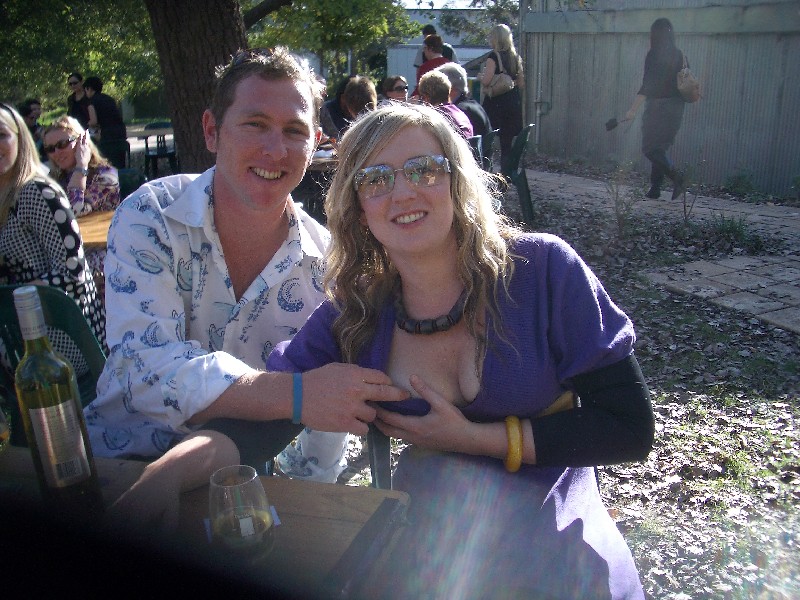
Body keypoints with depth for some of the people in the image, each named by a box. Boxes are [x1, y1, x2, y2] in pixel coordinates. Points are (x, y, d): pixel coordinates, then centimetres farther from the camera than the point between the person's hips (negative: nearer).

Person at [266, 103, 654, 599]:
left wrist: (473, 437, -15)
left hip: (548, 530, 0)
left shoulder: (542, 270, -12)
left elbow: (631, 430, -10)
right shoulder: (353, 313, -2)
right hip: (424, 531, 1)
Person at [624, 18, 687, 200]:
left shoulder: (654, 54, -11)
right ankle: (655, 188, 14)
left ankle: (677, 178, -16)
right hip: (676, 107, 7)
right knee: (660, 148, 14)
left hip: (658, 105, -7)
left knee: (650, 148, -1)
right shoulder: (678, 55, 9)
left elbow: (647, 85, -18)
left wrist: (633, 109, -19)